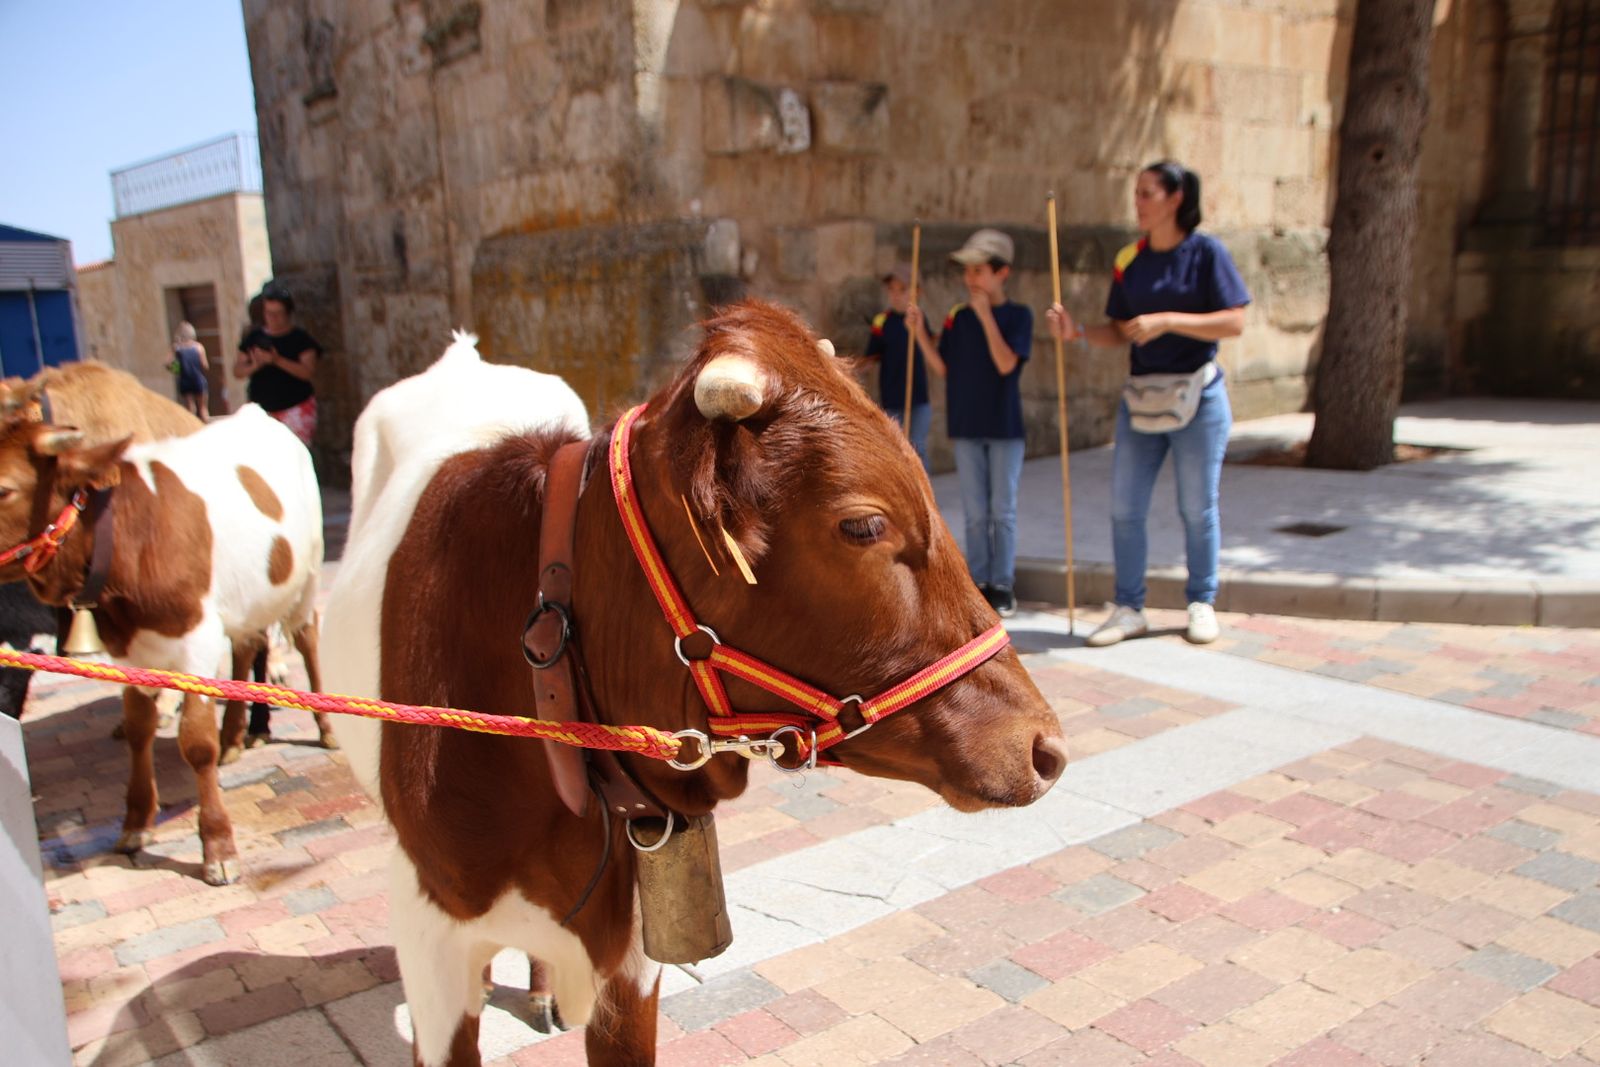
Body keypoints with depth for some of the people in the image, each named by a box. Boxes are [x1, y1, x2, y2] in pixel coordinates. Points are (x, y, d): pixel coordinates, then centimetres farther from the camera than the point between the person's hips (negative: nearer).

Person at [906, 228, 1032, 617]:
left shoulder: (1018, 315, -4)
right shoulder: (957, 317, 6)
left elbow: (1006, 363, -17)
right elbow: (943, 369, 5)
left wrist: (985, 315, -18)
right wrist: (920, 332, -5)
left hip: (1005, 427, -3)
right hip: (966, 427, 3)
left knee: (1002, 511, 4)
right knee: (975, 513, 8)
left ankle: (1002, 585, 12)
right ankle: (979, 582, 16)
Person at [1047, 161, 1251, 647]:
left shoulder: (1206, 251, -6)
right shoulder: (1129, 259, 6)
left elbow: (1234, 322, -13)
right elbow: (1118, 333, 9)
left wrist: (1167, 320, -20)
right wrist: (1077, 331, -8)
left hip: (1197, 394, -4)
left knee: (1197, 508, 6)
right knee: (1125, 508, 3)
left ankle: (1201, 604, 22)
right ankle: (1128, 608, 14)